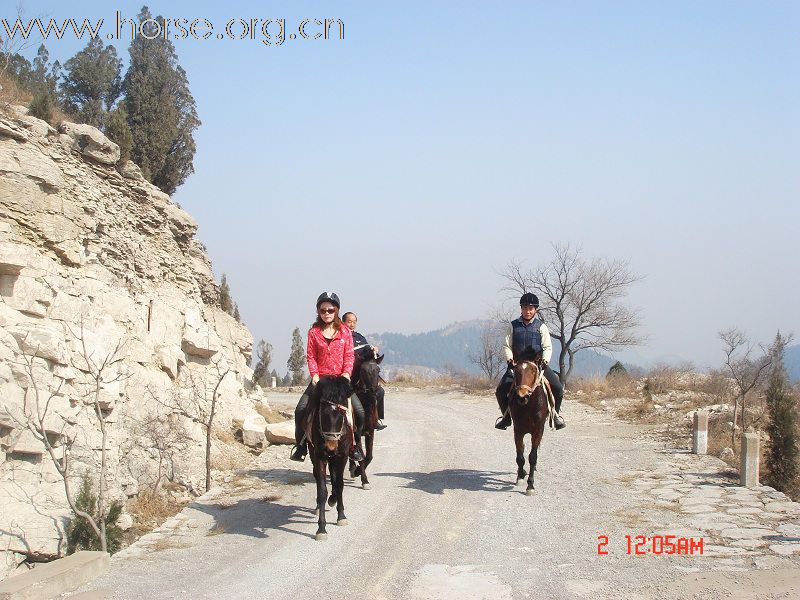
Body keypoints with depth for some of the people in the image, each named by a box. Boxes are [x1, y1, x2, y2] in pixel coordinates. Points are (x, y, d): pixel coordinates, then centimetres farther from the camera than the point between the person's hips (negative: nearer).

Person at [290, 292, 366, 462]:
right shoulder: (314, 332, 4)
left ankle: (355, 444, 9)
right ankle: (300, 445, 3)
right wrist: (314, 374, -12)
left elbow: (349, 356, 2)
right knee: (300, 409, -14)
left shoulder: (345, 332, 5)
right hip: (320, 378, 0)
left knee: (360, 412, -12)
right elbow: (311, 356, 1)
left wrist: (347, 373, -13)